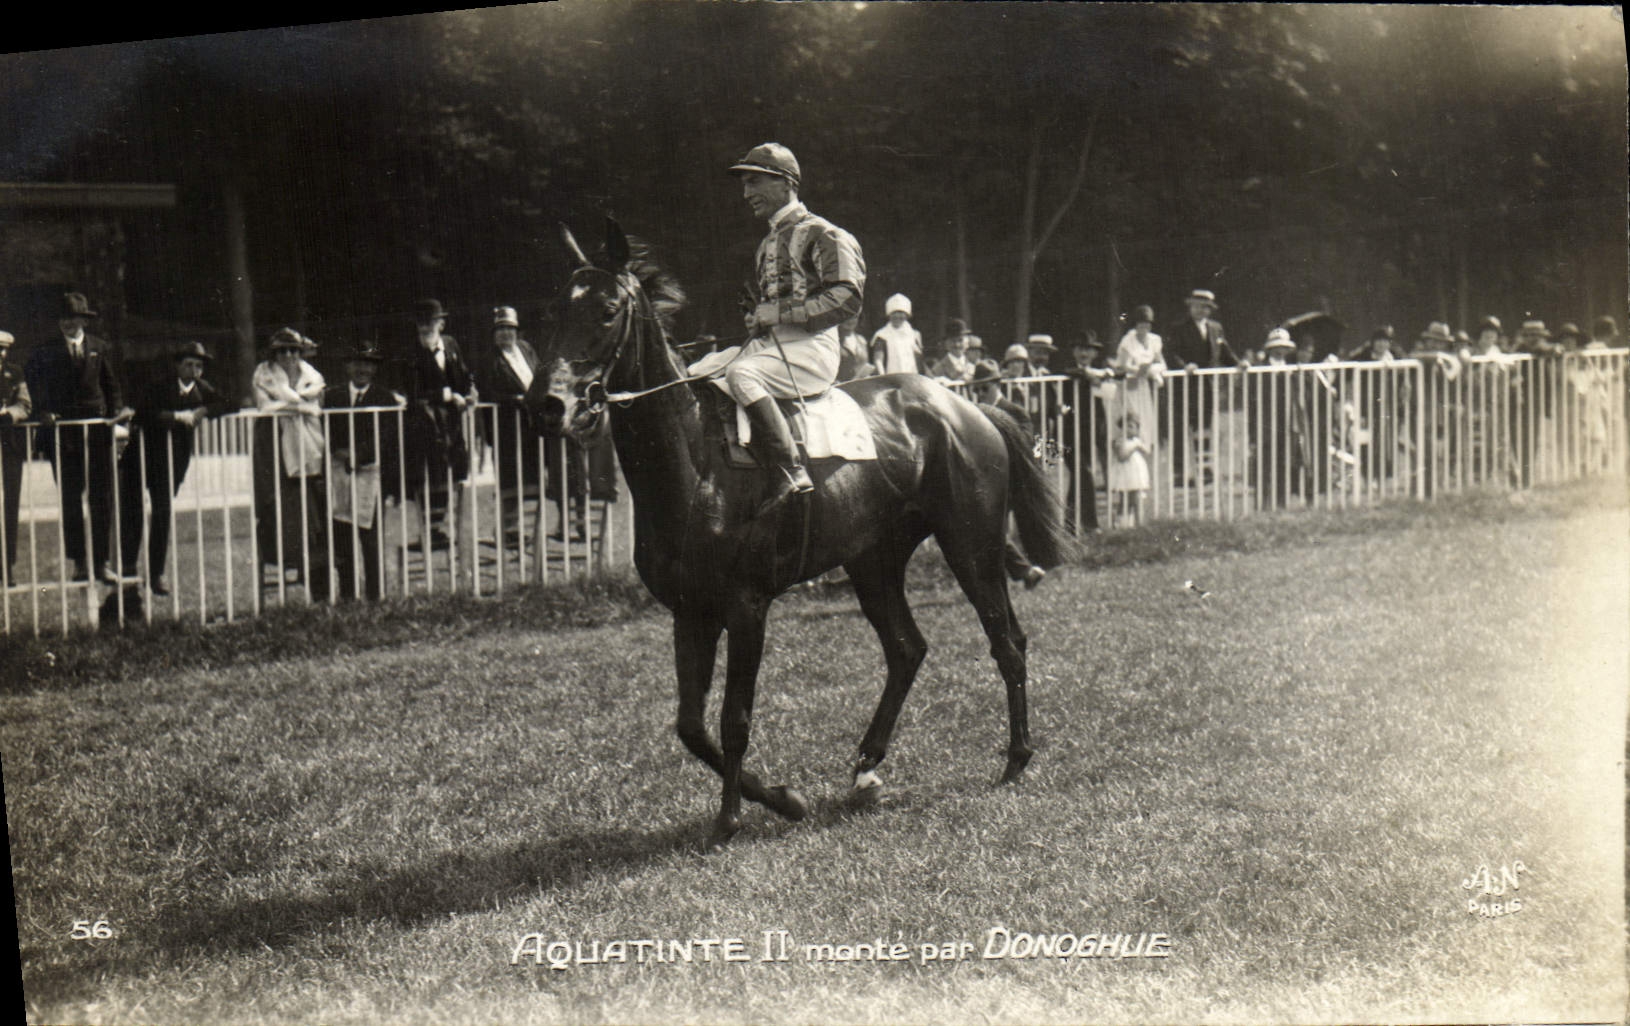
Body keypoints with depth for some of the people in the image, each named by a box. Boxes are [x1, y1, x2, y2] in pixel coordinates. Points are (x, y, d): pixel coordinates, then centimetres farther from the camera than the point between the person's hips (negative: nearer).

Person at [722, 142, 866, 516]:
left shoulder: (820, 234, -5)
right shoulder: (769, 243, 23)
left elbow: (847, 298, -16)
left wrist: (778, 313, -16)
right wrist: (754, 317, 10)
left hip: (810, 348, -9)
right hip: (768, 346, 9)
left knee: (741, 374, -34)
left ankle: (791, 472, -36)